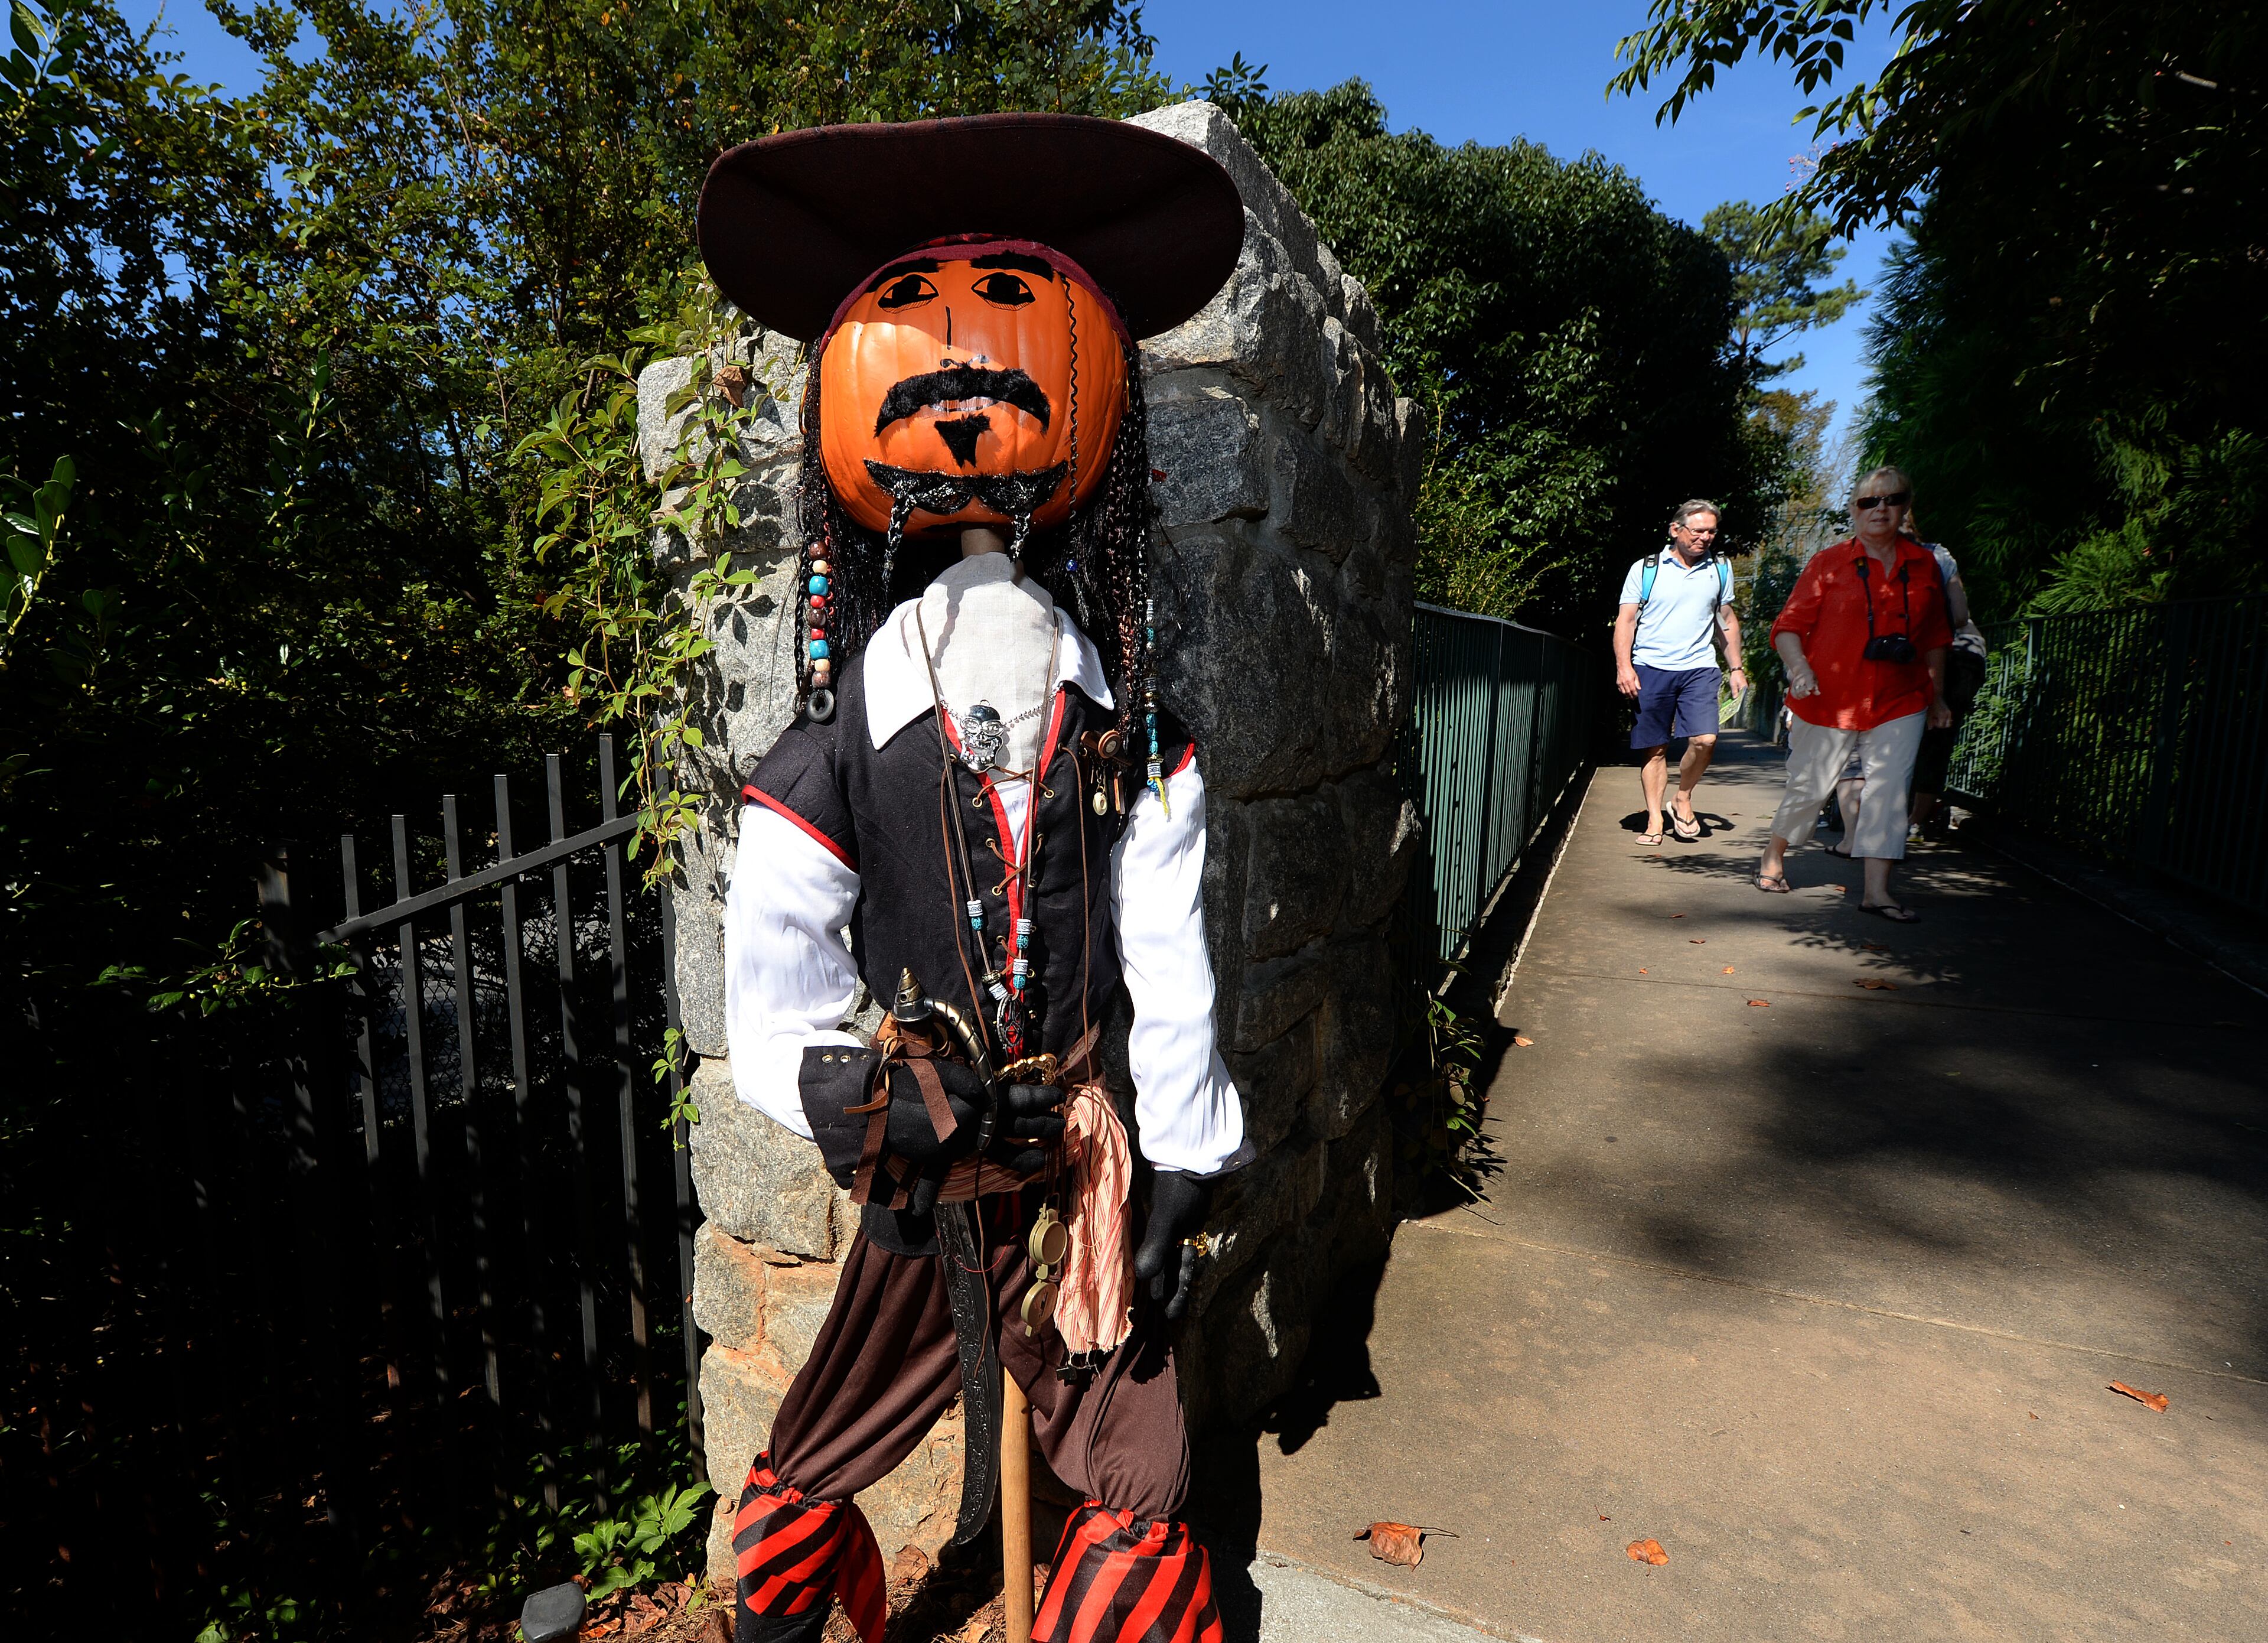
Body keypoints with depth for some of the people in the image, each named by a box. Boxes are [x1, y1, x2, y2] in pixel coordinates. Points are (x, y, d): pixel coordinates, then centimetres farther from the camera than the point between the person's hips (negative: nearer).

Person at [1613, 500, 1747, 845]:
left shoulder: (1720, 570, 13)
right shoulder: (1645, 569, 3)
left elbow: (1727, 620, 22)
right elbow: (1626, 619, 1)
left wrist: (1735, 668, 17)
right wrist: (1624, 666, -10)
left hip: (1699, 668, 2)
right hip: (1651, 668, -2)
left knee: (1704, 739, -15)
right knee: (1654, 747, 1)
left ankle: (1683, 800, 9)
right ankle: (1655, 820, 9)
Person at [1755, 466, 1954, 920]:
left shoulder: (1924, 565, 11)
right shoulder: (1828, 563, 0)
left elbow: (1935, 637, 18)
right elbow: (1788, 626, -3)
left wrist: (1937, 696, 18)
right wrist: (1798, 666, -21)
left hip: (1899, 702, 3)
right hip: (1829, 697, -3)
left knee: (1890, 788, -6)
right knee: (1810, 786, 4)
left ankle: (1876, 891, -4)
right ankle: (1773, 857, 28)